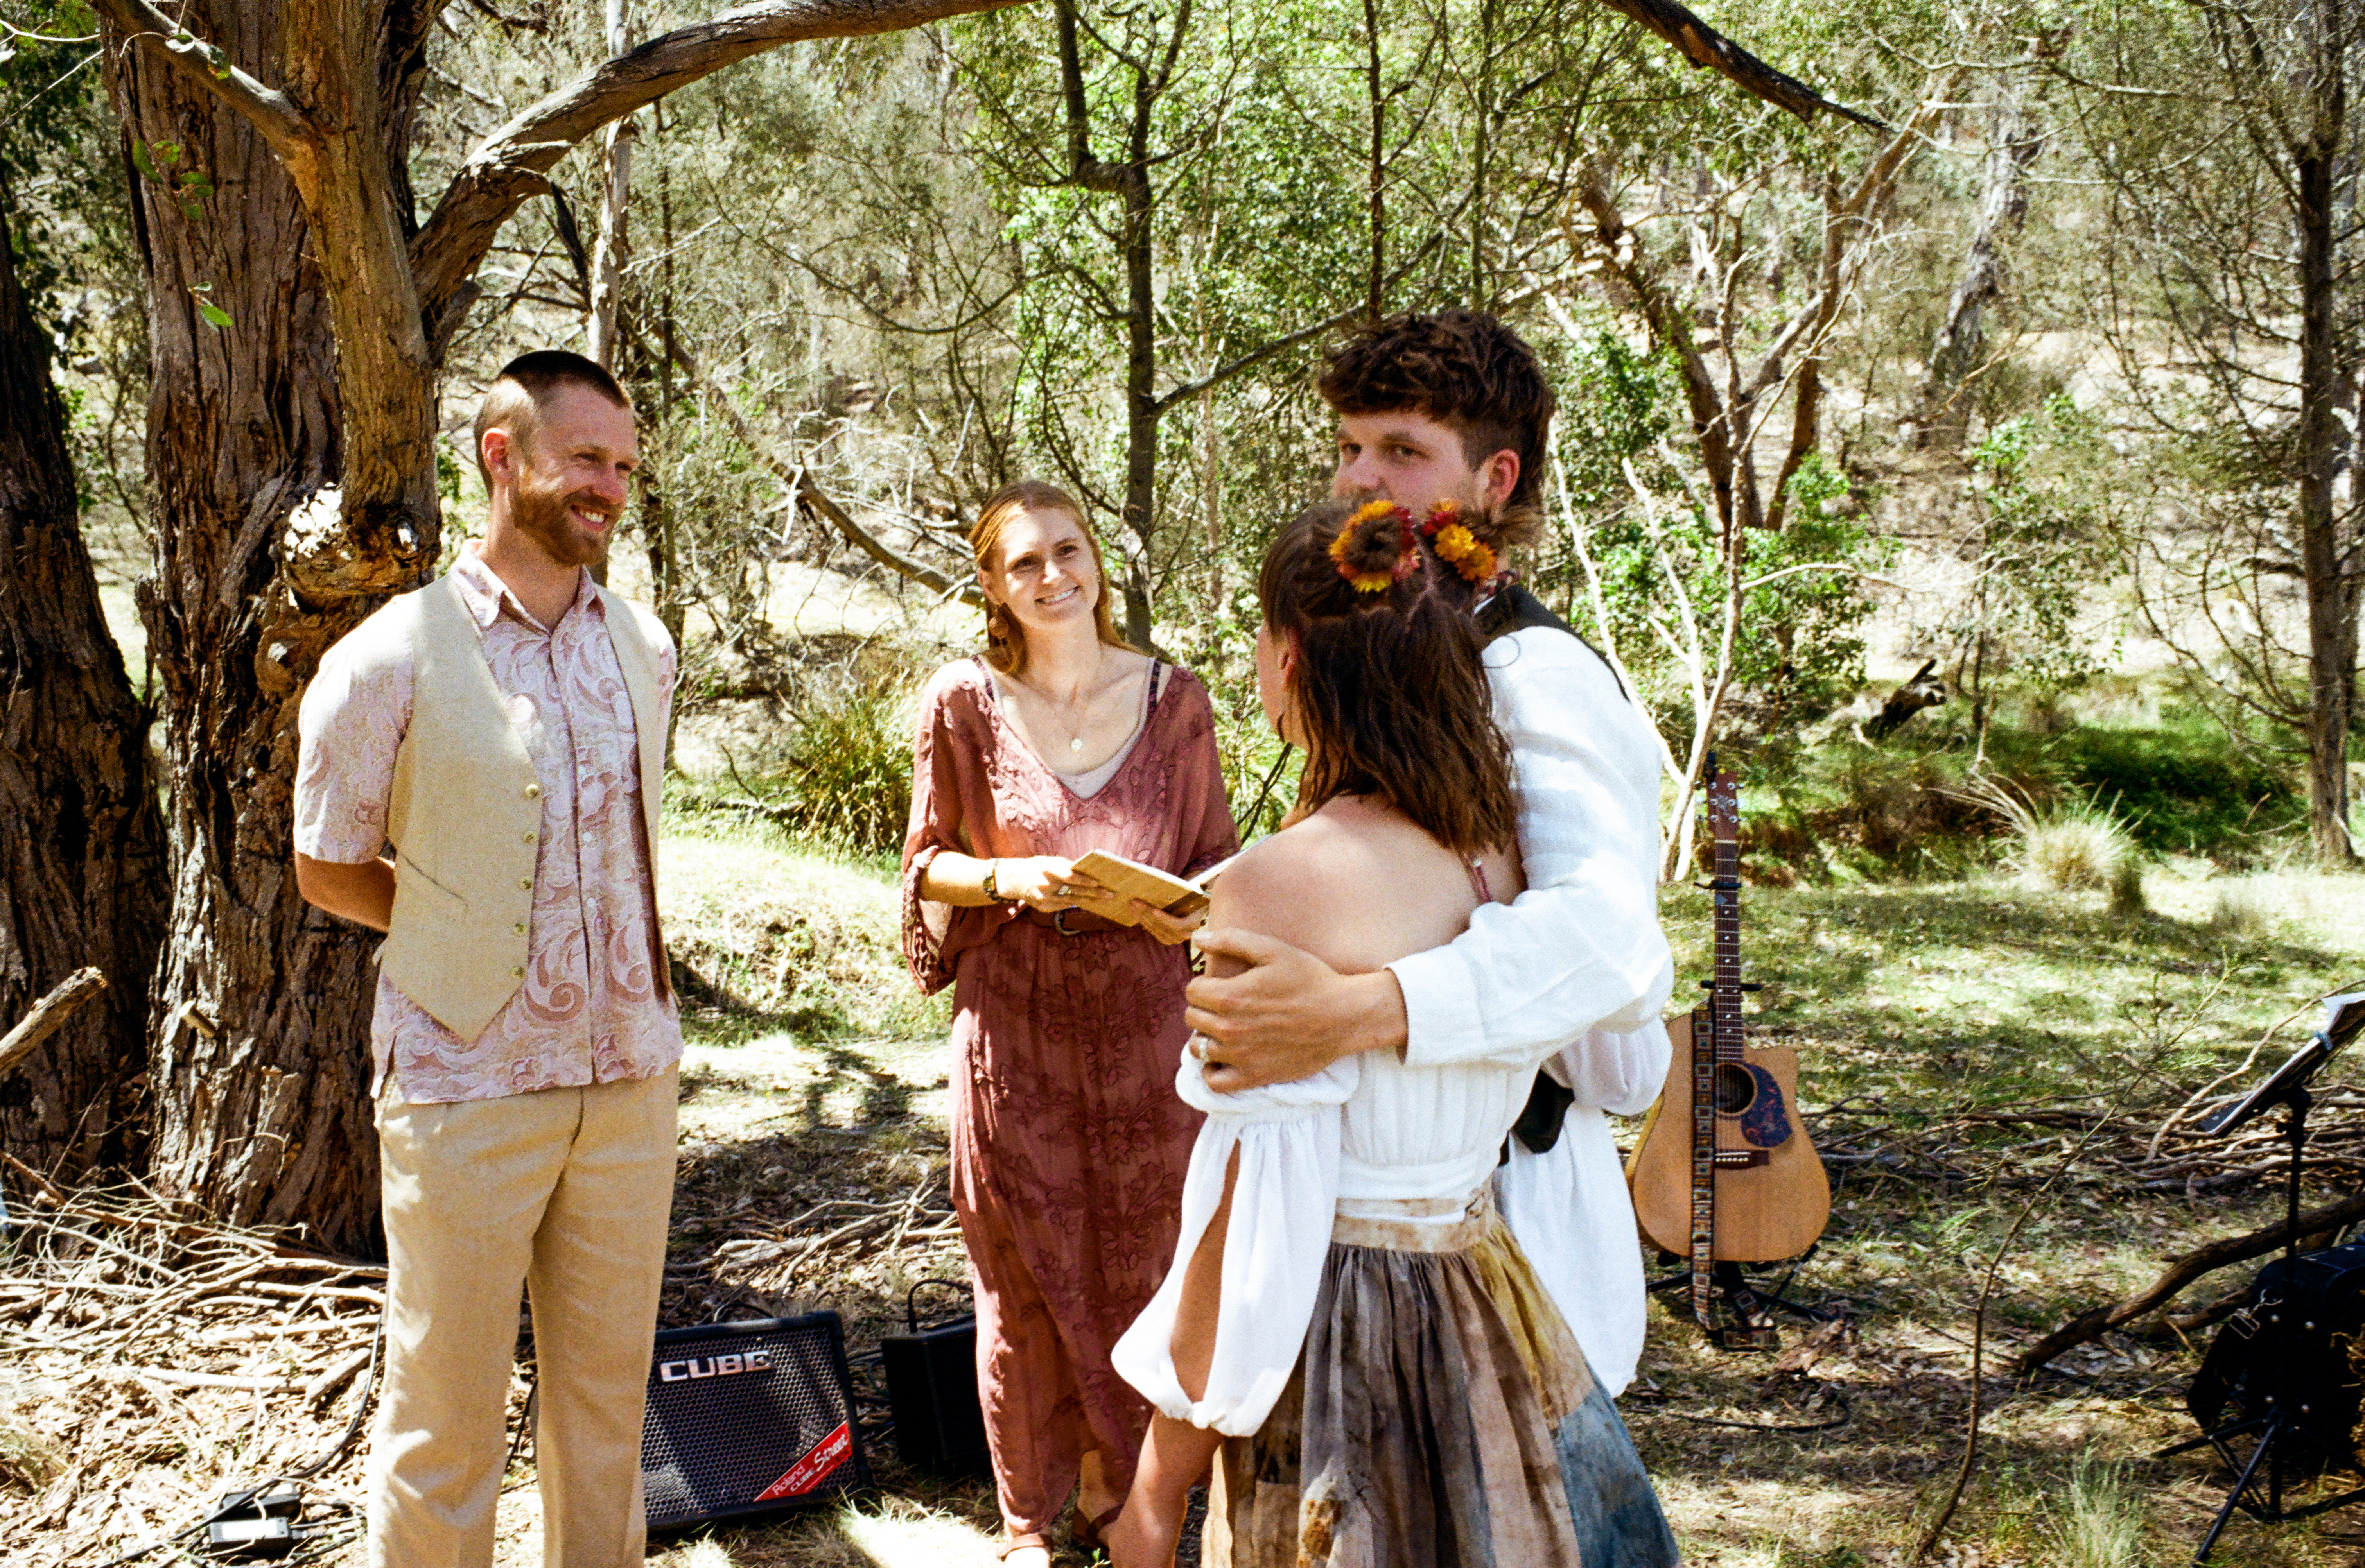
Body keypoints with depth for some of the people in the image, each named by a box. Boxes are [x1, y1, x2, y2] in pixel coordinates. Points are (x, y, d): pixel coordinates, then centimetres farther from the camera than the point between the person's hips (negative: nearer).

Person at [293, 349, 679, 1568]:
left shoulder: (642, 647, 7)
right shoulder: (390, 661, -9)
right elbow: (327, 870, 2)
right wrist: (474, 937, 3)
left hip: (629, 1074, 5)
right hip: (467, 1086, -4)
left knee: (607, 1388, 14)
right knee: (445, 1410, 5)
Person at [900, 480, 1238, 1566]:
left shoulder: (1173, 698, 2)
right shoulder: (965, 702, -2)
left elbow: (1216, 859, 10)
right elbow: (929, 862, 4)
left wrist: (1182, 907, -11)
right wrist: (1014, 879, -15)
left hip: (1144, 1023, 1)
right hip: (1016, 1028, -1)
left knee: (1137, 1269, 8)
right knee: (1024, 1282, 6)